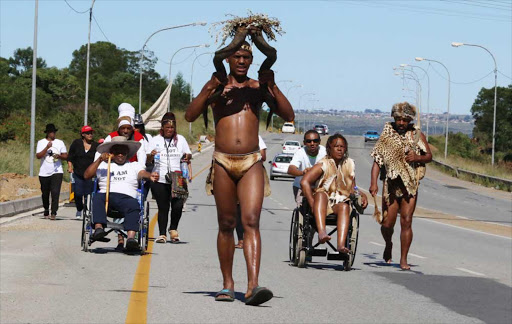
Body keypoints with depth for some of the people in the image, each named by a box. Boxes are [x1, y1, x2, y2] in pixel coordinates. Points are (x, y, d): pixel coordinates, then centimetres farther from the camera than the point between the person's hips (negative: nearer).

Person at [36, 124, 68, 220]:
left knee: (55, 192, -15)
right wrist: (47, 147, -17)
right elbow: (38, 156, -7)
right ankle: (46, 210, 29)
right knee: (45, 194, 9)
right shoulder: (41, 142, 4)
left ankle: (53, 213, -18)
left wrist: (59, 156, -13)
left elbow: (65, 156, 9)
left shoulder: (60, 143, 9)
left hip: (57, 172, 0)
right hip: (44, 172, 1)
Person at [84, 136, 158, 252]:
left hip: (127, 198, 0)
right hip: (106, 196, 0)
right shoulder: (103, 166, 27)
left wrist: (150, 176, -19)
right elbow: (87, 175, 13)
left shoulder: (134, 165, 28)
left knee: (134, 204, -36)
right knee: (98, 198, -35)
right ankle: (99, 228, -50)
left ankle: (131, 237, -53)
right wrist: (100, 159, 4)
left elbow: (142, 173, 6)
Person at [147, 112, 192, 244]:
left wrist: (187, 157, -8)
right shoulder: (155, 140, 10)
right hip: (160, 180, 0)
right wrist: (151, 155, -15)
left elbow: (189, 155, 16)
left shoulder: (180, 139, 13)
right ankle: (162, 234, 8)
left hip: (177, 180, 0)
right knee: (163, 207, 0)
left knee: (178, 205, -12)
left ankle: (173, 229, 12)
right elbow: (148, 159, 8)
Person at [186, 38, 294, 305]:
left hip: (251, 163, -1)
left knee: (251, 221, -14)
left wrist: (272, 86, -8)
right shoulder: (216, 85, 9)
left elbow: (288, 115, 3)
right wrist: (210, 89, -14)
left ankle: (253, 286, -25)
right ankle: (228, 285, 16)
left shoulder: (259, 87, 10)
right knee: (226, 225, 7)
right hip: (223, 163, 1)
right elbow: (190, 115, -2)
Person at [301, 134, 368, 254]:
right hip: (322, 203, -3)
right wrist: (313, 205, -23)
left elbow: (352, 188, 19)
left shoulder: (349, 164, 13)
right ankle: (321, 232, -59)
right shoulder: (323, 165, -4)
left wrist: (362, 195, -4)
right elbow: (304, 182, -16)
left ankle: (341, 244, -53)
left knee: (344, 207, -33)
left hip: (340, 203, 3)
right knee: (321, 194, -36)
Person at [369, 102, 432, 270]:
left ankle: (403, 259, 0)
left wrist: (418, 158, -11)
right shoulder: (387, 135, 3)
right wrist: (373, 182, -15)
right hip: (391, 184, 0)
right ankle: (388, 245, 30)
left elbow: (429, 156, 12)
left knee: (406, 222, -6)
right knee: (387, 223, -2)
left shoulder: (417, 135, 7)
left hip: (411, 185, 0)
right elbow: (377, 159, -2)